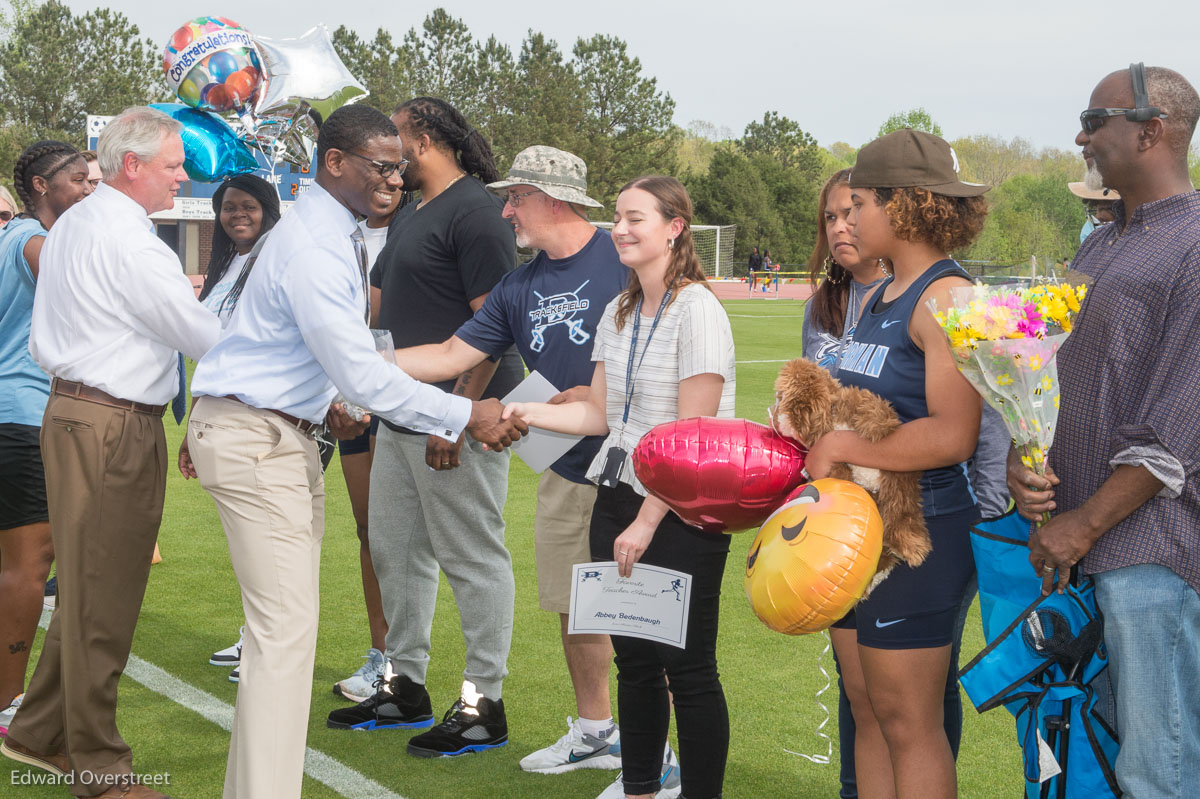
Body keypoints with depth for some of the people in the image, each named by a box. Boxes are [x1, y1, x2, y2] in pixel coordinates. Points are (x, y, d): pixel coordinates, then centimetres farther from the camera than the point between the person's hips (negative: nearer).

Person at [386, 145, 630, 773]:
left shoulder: (623, 260, -9)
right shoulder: (521, 288, 11)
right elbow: (452, 356, 12)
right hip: (566, 472, 7)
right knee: (573, 605, 13)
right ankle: (594, 733, 30)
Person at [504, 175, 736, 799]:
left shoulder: (697, 311, -12)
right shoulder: (618, 314, 12)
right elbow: (601, 415, 13)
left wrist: (647, 522, -15)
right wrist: (526, 413, -1)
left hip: (682, 513, -7)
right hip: (618, 499, 7)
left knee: (687, 667, -2)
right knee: (633, 659, 12)